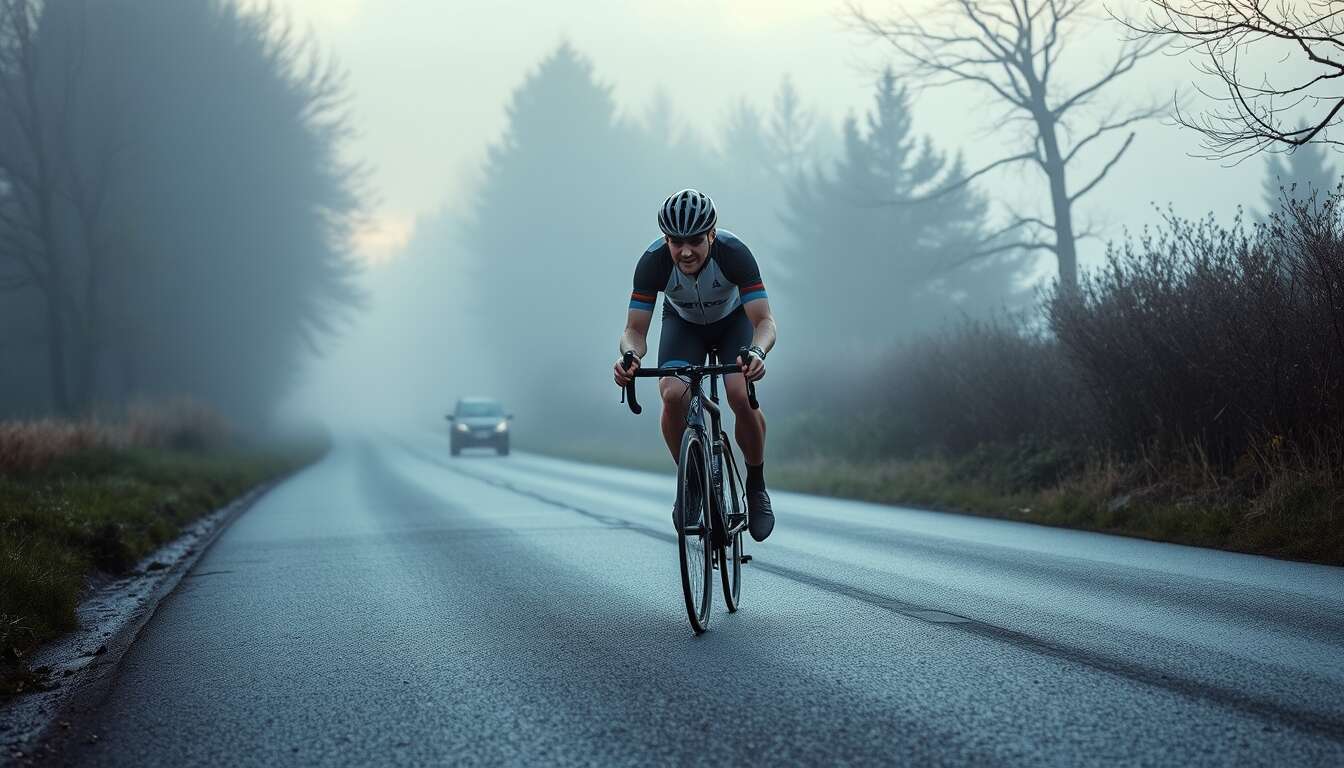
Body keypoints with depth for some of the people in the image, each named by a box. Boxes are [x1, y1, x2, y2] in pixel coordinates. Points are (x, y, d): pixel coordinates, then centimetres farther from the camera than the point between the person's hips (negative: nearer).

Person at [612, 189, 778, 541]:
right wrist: (630, 354, -53)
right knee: (673, 395, -27)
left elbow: (764, 321, -38)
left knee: (742, 396, -26)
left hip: (734, 320, -1)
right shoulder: (653, 261, -32)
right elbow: (635, 330, -29)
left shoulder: (733, 253, -36)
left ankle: (756, 486, -2)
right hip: (683, 323, 1)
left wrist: (756, 353, -61)